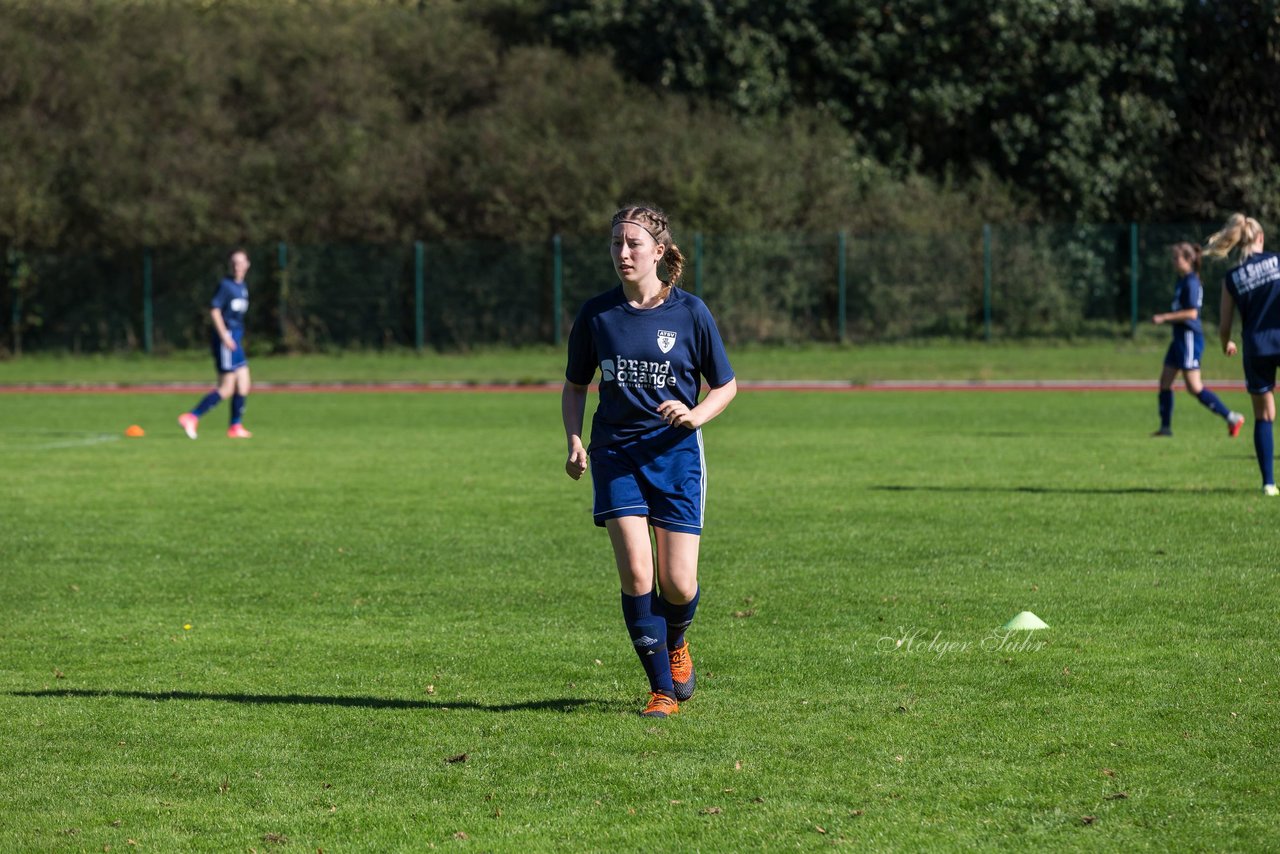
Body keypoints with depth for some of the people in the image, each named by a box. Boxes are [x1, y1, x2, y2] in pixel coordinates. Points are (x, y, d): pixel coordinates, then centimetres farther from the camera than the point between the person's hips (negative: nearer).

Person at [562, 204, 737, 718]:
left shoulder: (689, 313, -3)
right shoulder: (596, 314, 2)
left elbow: (725, 385, 5)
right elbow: (575, 386, 14)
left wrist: (695, 415, -15)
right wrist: (575, 441, -2)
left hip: (675, 450, -1)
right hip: (616, 452, 1)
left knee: (678, 584, -4)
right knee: (635, 573, -13)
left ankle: (675, 643, 32)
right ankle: (662, 689, -1)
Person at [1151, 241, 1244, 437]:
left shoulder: (1191, 283, -15)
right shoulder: (1181, 281, 14)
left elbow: (1191, 313, -22)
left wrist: (1164, 317, -19)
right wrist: (1164, 318, 14)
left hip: (1190, 337, -10)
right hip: (1180, 337, 10)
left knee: (1194, 387, -10)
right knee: (1165, 381, 9)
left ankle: (1231, 418, -6)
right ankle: (1166, 427, 15)